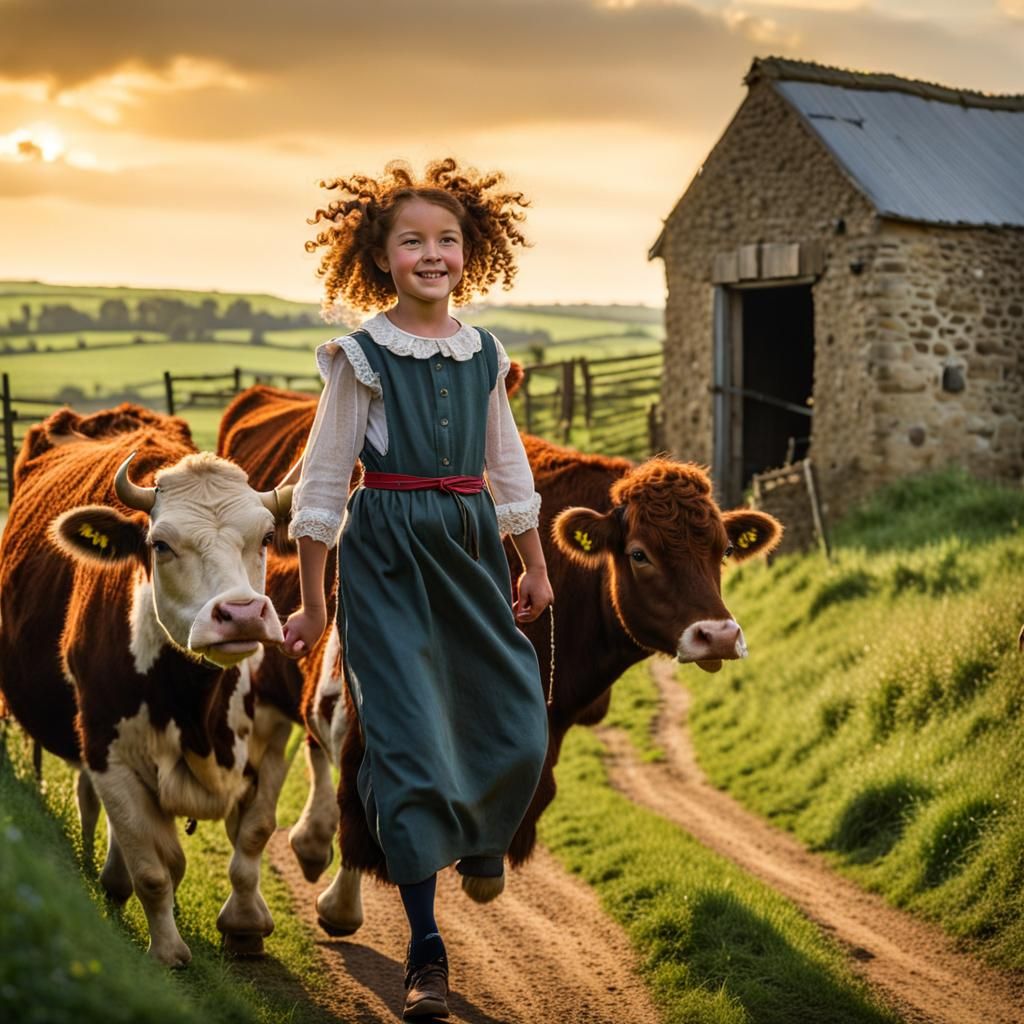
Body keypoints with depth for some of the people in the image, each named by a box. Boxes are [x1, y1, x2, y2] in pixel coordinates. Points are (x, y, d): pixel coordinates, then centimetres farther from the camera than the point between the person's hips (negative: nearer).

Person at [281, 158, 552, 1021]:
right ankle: (425, 949, 2)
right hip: (388, 552, -4)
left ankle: (482, 834, 42)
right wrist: (312, 602, -3)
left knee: (515, 720, 5)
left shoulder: (484, 354, 7)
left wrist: (535, 566, 20)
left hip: (471, 545, 4)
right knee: (408, 732, -6)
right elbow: (323, 480, -3)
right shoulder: (360, 356, -6)